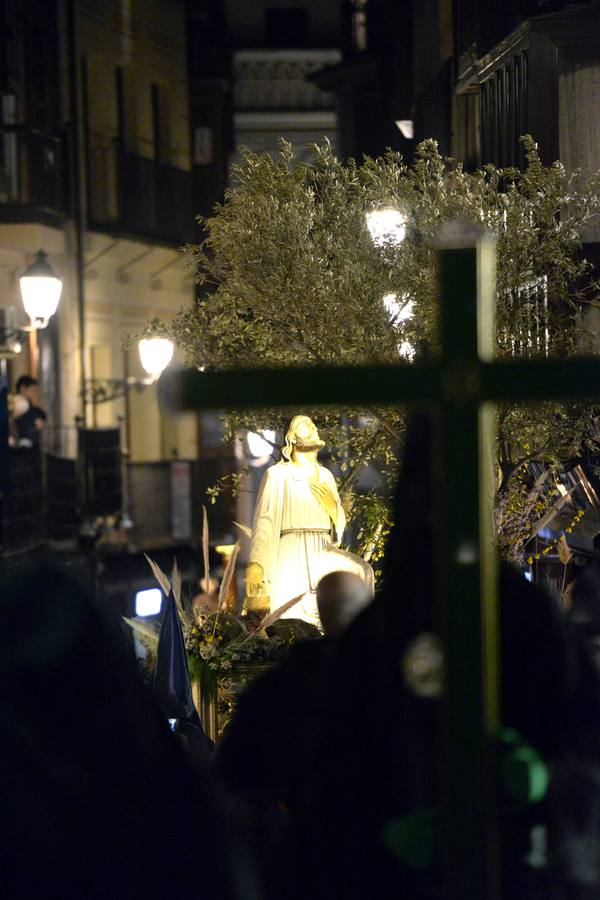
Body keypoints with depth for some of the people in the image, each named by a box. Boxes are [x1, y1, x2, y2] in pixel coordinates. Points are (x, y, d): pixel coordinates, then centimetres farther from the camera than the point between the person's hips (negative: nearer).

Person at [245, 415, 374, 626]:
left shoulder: (325, 475, 20)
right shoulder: (277, 474, 5)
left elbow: (339, 523, 22)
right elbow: (264, 520, -6)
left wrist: (332, 506, -2)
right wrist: (255, 563, -20)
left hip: (322, 553, 4)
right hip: (292, 554, -4)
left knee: (361, 571, -24)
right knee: (293, 624, -20)